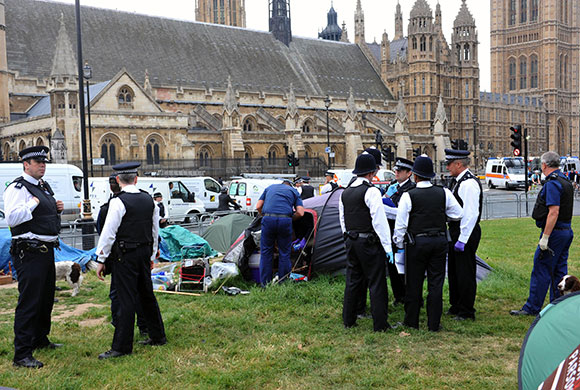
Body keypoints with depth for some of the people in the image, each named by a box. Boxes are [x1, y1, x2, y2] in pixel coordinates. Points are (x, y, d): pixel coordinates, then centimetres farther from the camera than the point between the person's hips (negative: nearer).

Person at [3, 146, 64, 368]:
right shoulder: (18, 188, -12)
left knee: (46, 298, 20)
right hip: (30, 253, -10)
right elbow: (12, 218, -25)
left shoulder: (44, 187, 16)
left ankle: (40, 339, 38)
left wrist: (57, 210, 9)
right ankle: (22, 354, -2)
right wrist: (33, 203, -20)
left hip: (47, 250, 10)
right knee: (29, 301, -8)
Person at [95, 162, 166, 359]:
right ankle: (157, 336, 27)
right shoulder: (149, 199, 7)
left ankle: (121, 346, 1)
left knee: (126, 300, -5)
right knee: (147, 295, 17)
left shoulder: (118, 202, -13)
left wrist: (101, 260, -7)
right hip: (145, 252, 7)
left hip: (126, 255, -7)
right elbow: (155, 231, 14)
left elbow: (109, 233, -14)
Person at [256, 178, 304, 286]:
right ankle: (282, 283, 14)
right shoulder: (294, 191, 20)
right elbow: (300, 212, 7)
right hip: (285, 221, -1)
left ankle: (265, 284, 13)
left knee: (266, 252, 10)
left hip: (268, 220, 1)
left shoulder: (269, 188, 25)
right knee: (284, 253, 11)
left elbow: (258, 207, 17)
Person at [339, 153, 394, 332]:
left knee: (352, 281, 14)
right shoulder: (371, 191, -14)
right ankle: (380, 323, 4)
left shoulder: (345, 193, 9)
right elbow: (379, 221, -15)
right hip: (369, 242, -7)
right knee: (377, 283, 0)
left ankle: (348, 320, 20)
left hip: (351, 241, 7)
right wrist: (387, 247, -11)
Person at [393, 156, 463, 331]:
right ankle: (434, 323, 12)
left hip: (417, 243, -2)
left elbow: (401, 224, -7)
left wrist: (398, 243, 6)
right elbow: (458, 214, 8)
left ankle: (412, 321, 18)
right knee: (436, 282, 7)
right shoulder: (444, 193, -1)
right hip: (440, 241, 3)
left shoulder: (408, 196, -9)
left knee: (414, 283, 8)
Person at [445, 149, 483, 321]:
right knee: (454, 270, 18)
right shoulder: (456, 181, 13)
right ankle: (455, 307, 31)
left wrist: (462, 240, -23)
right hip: (454, 230, 10)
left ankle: (467, 312, 9)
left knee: (465, 273, -1)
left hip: (466, 233, -10)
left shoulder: (469, 183, -19)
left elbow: (470, 214, -23)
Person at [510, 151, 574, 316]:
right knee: (559, 271, 13)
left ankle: (532, 307, 0)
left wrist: (545, 237, -22)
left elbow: (554, 212, -23)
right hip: (567, 231, 10)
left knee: (541, 270, -4)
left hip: (554, 233, -10)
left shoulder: (552, 184, -17)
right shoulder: (566, 182, 15)